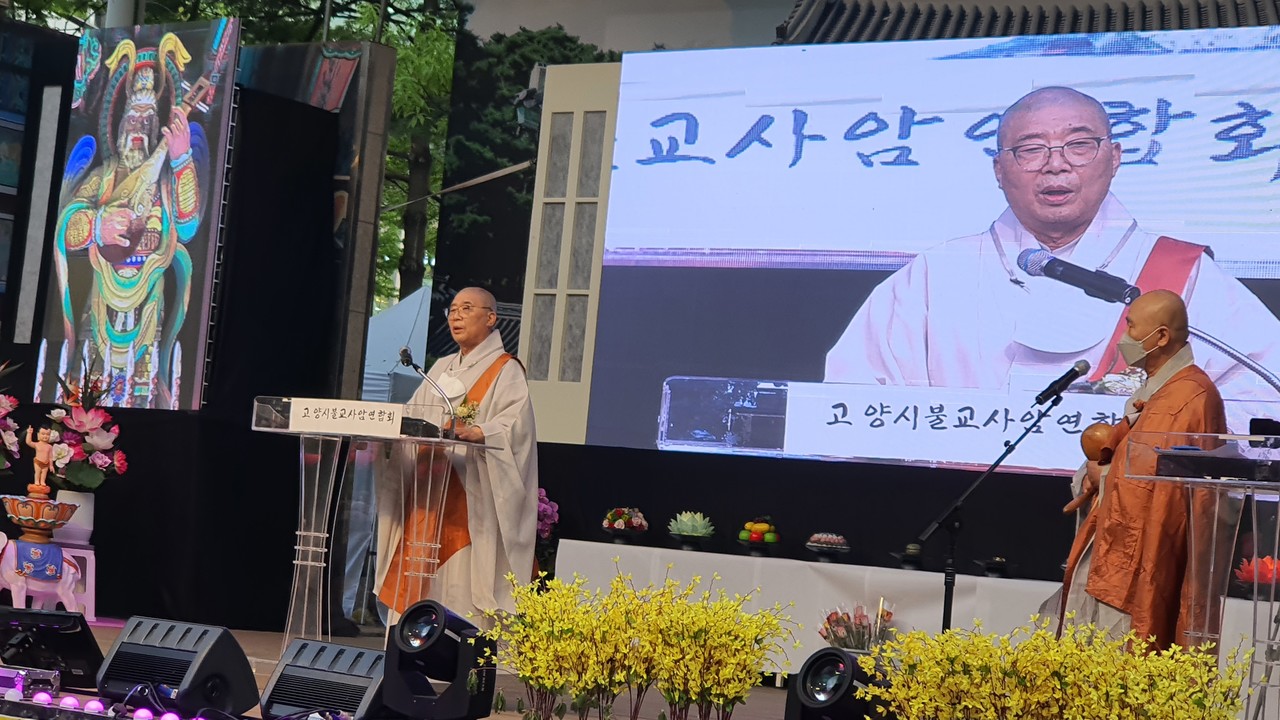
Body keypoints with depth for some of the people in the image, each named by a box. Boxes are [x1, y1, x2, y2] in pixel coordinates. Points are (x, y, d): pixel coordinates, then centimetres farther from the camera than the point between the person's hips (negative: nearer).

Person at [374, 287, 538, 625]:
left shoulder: (505, 371, 0)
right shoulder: (442, 368, 22)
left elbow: (516, 421, -16)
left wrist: (477, 432, -35)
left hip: (472, 493, -7)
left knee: (464, 581, -12)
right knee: (416, 580, 2)